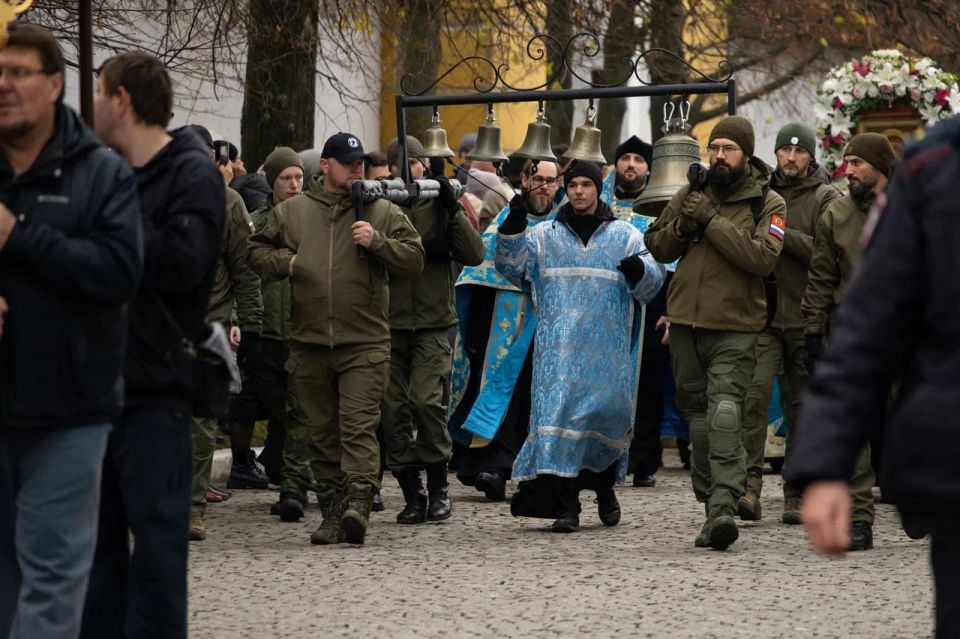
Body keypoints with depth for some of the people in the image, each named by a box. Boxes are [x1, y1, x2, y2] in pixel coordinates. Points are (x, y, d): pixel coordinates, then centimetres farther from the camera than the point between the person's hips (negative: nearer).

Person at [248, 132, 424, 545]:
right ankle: (332, 513, 15)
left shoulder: (382, 213, 6)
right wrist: (285, 261, -1)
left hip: (365, 343, -3)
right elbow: (257, 251, 18)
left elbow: (414, 259, 2)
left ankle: (358, 505, -22)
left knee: (359, 428, -13)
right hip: (308, 343, 3)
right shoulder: (291, 212, 10)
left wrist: (378, 243, -12)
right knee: (320, 433, 8)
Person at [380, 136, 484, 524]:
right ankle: (412, 494, 9)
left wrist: (453, 211, -12)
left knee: (426, 399, -16)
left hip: (433, 322, -1)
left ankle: (439, 487, -2)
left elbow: (474, 255, -1)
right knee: (393, 408, 0)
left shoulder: (438, 207, 8)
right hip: (389, 323, 1)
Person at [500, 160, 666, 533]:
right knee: (559, 414, -11)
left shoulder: (625, 236, 12)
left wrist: (640, 270, -16)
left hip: (608, 347, 1)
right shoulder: (545, 236, 13)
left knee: (610, 411, 1)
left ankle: (605, 487, 29)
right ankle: (565, 505, -12)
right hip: (559, 346, -1)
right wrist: (513, 229, -9)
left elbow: (653, 282, 7)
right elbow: (511, 266, 6)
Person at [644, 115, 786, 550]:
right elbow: (657, 248, 17)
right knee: (696, 412, 10)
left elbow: (763, 257, -16)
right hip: (685, 322, 5)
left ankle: (722, 508, -28)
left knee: (724, 412, -19)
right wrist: (681, 227, -5)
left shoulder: (768, 204, 0)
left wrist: (712, 221, -17)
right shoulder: (691, 194, 12)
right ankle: (709, 497, 20)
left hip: (734, 327, -5)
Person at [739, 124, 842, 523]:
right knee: (755, 393, -16)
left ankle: (796, 494, 13)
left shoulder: (826, 199, 3)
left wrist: (782, 234, -17)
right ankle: (750, 486, -19)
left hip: (804, 319, -1)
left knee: (801, 406, 6)